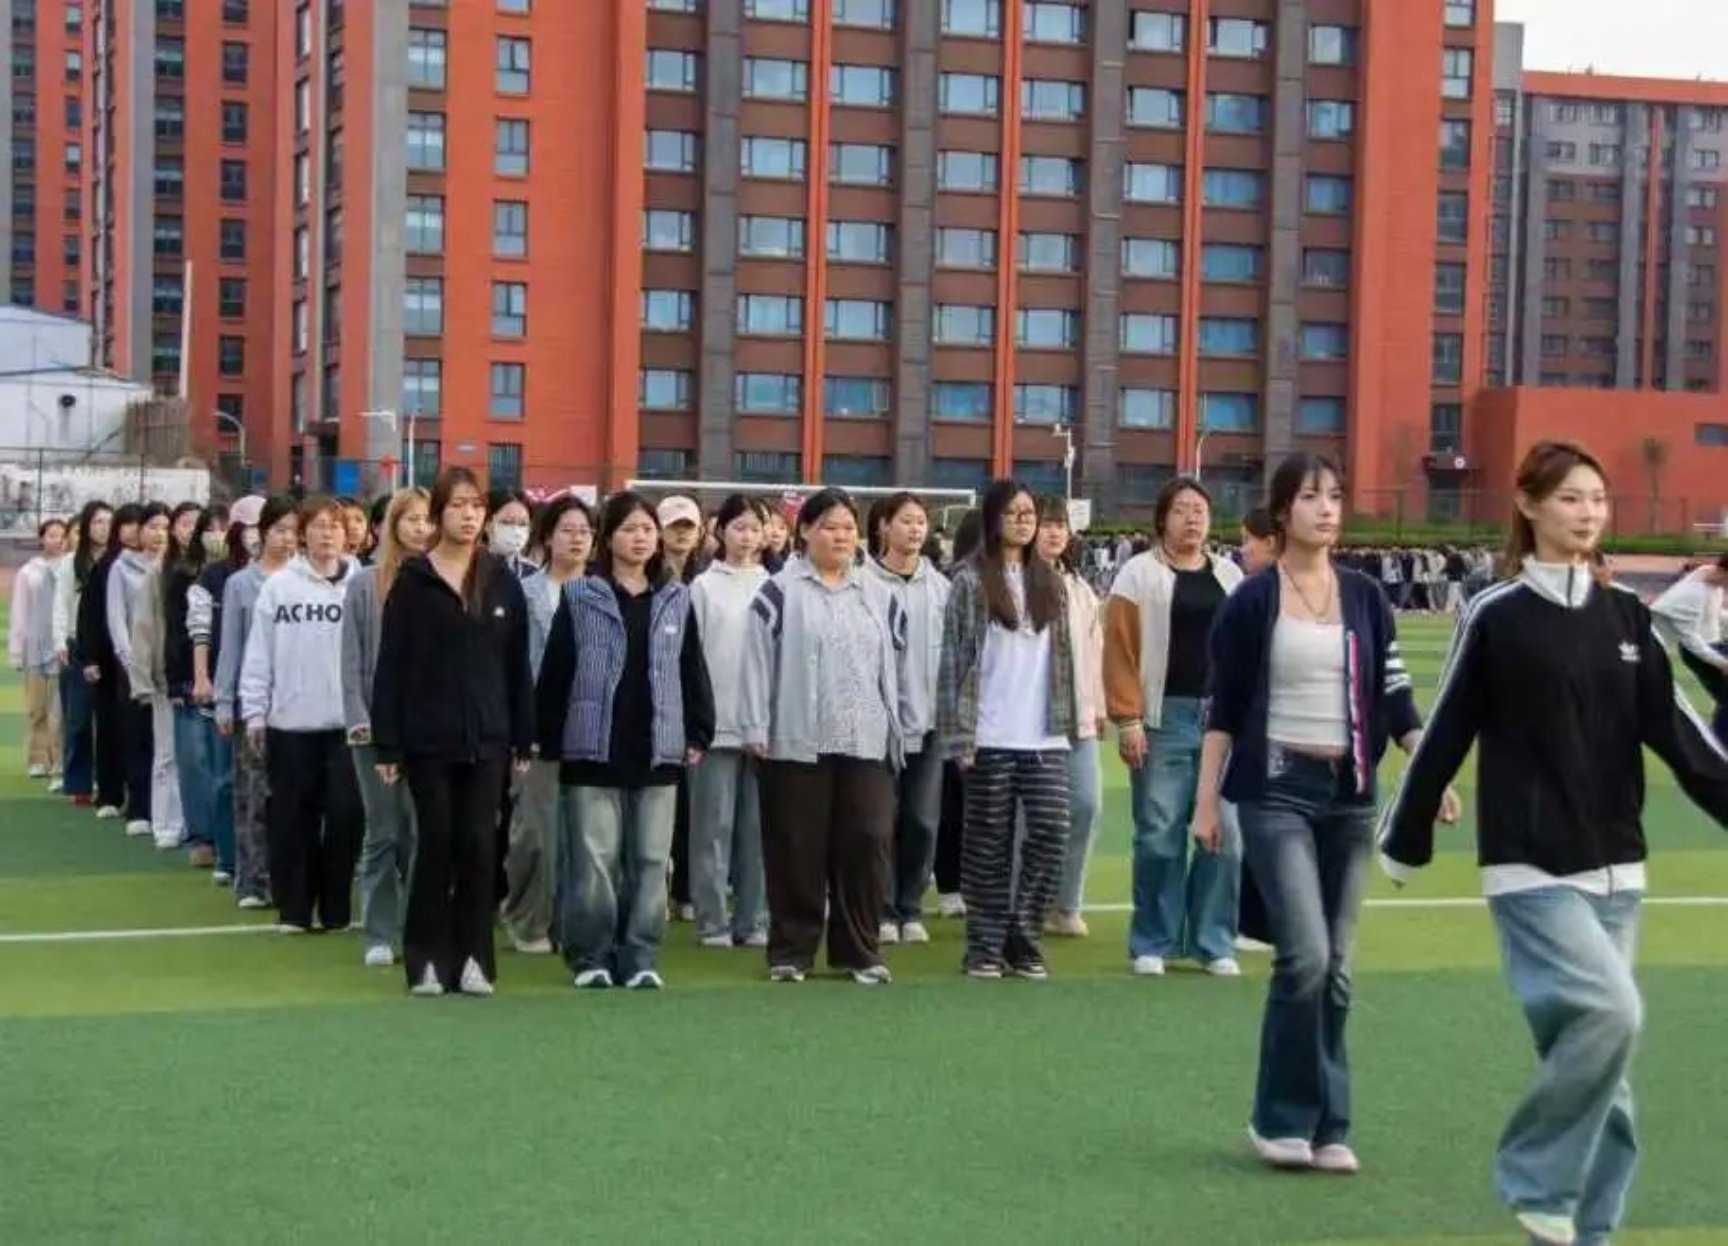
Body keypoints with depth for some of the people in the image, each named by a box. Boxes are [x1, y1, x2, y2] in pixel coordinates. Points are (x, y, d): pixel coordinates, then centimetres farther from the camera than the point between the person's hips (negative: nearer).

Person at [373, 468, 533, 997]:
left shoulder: (501, 579, 6)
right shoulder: (413, 580, -1)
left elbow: (517, 661, 7)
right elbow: (390, 663, -3)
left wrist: (523, 736, 4)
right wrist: (387, 743, -7)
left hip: (486, 736, 2)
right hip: (428, 737, -2)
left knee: (479, 845, 3)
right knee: (436, 845, 2)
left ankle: (474, 958, 11)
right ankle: (428, 958, 11)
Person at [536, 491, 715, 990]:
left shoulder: (677, 599, 9)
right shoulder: (579, 597, 0)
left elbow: (693, 671, 12)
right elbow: (555, 672, -1)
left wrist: (699, 733, 7)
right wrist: (548, 739, -4)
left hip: (657, 750, 3)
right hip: (594, 747, -3)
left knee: (650, 861, 5)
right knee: (594, 860, 0)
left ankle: (641, 958, 12)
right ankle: (590, 958, 10)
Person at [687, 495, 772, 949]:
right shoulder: (704, 587, 2)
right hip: (716, 723, -2)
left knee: (757, 825, 5)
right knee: (714, 824, 0)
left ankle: (753, 919, 12)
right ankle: (712, 920, 5)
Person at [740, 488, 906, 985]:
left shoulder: (878, 595, 15)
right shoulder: (780, 591, -1)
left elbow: (893, 665, 17)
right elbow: (758, 661, -4)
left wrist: (897, 730, 13)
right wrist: (756, 729, -9)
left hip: (867, 743, 4)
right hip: (797, 742, -4)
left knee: (866, 843, 0)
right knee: (798, 850, 2)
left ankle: (860, 949, 10)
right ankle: (791, 950, 11)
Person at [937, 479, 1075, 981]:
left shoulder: (1050, 581, 13)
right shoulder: (970, 580, -2)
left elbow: (1062, 655, 16)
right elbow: (955, 657, -4)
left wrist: (1066, 722, 10)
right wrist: (959, 733, -9)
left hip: (1044, 736, 4)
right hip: (990, 736, -4)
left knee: (1051, 832, -4)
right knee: (989, 841, 2)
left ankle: (1023, 937, 9)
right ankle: (985, 945, 11)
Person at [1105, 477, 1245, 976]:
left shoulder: (1230, 575, 12)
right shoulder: (1140, 573, -1)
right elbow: (1120, 650, -6)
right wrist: (1127, 719, -11)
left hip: (1223, 718, 4)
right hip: (1163, 720, -4)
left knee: (1225, 836, 3)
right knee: (1160, 837, 0)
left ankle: (1215, 943, 14)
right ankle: (1152, 944, 11)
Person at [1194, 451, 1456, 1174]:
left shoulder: (1366, 598, 7)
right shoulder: (1252, 601, -3)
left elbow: (1394, 697, 9)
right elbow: (1221, 709, -1)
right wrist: (1207, 801, -5)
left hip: (1350, 793, 4)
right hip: (1277, 789, -4)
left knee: (1336, 967, 6)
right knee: (1305, 955, -14)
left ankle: (1326, 1127, 15)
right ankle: (1281, 1119, 2)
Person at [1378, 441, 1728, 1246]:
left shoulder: (1625, 615, 7)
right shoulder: (1496, 617, -6)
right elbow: (1446, 735, -2)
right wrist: (1403, 843, 4)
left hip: (1615, 866, 5)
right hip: (1532, 868, -5)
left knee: (1594, 1040, 7)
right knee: (1610, 1011, -20)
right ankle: (1533, 1177, -1)